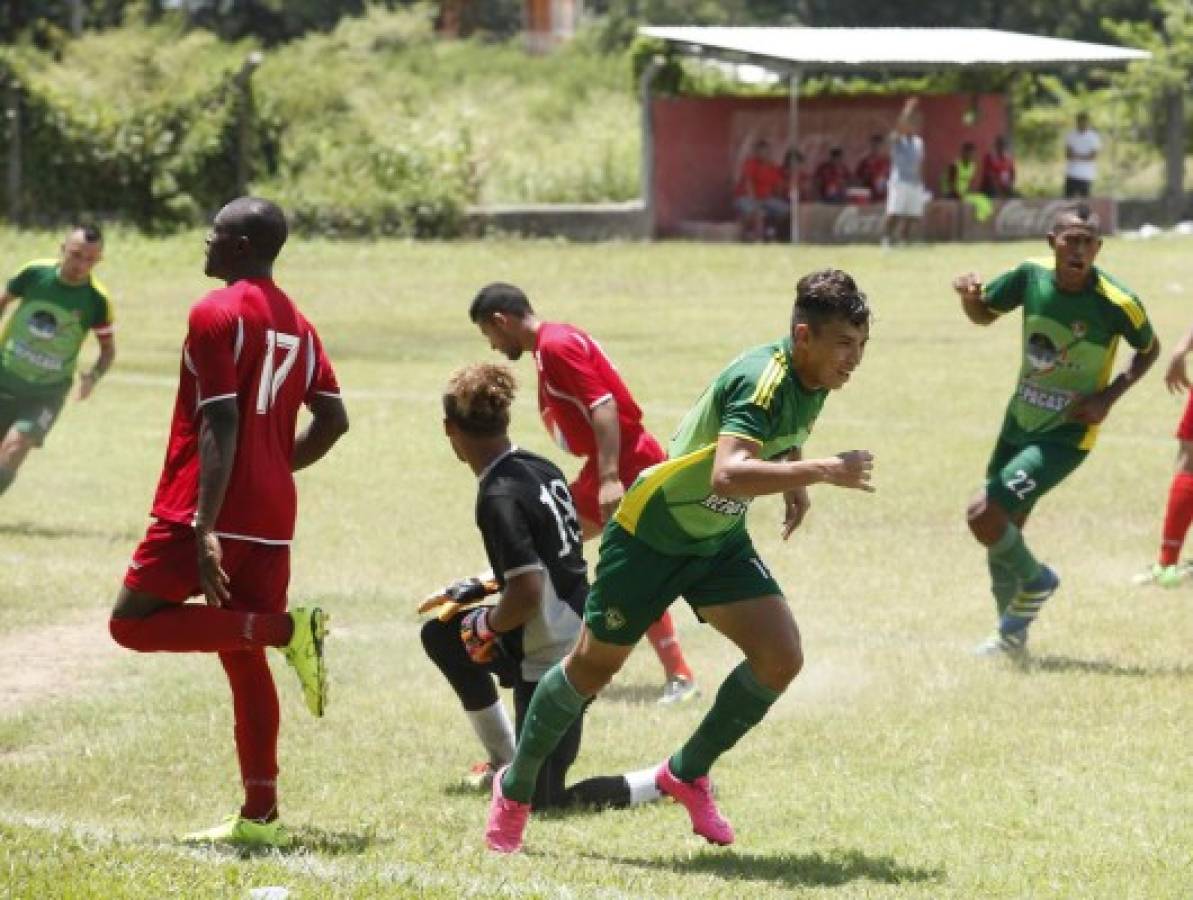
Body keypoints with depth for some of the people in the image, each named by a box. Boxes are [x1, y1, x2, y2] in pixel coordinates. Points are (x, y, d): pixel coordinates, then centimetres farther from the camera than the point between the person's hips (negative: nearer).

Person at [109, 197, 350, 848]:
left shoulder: (215, 314, -10)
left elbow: (220, 424, -18)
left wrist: (205, 527, -21)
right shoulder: (296, 325, 14)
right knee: (243, 661, 10)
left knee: (132, 621, -2)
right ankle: (260, 816, 5)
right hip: (273, 518, 8)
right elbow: (332, 419, 15)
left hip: (213, 513, -8)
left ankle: (285, 629, -15)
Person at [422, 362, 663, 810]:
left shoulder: (499, 497, -23)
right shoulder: (541, 469, 5)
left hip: (551, 659, -9)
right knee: (439, 635, 24)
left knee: (542, 801, -1)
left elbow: (528, 593, -29)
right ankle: (507, 764, 29)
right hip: (577, 637, 9)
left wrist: (487, 627, -9)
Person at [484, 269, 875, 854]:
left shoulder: (811, 379, -4)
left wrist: (795, 484, 5)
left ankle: (688, 773, 11)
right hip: (650, 535, -7)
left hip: (720, 542, 7)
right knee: (594, 666, 7)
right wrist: (823, 471, -46)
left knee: (781, 657, -10)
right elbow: (727, 475, -48)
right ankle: (515, 788, 28)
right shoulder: (760, 382, -31)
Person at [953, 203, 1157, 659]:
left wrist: (1108, 397, -13)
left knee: (983, 515, -17)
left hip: (1066, 436, -5)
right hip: (1019, 423, 5)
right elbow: (984, 314, 9)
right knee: (1002, 534, 14)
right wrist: (968, 294, -14)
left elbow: (1149, 349, 0)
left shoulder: (1117, 303, -20)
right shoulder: (1031, 277, -9)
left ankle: (1035, 579, 12)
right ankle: (1012, 635, 36)